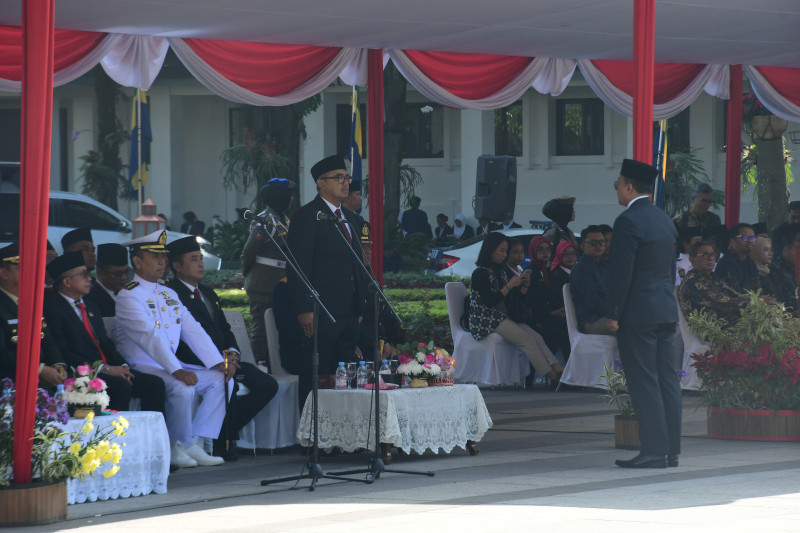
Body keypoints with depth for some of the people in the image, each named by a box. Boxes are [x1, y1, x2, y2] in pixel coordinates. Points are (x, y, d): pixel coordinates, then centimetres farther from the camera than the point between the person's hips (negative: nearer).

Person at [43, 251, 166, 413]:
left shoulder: (90, 307, 24)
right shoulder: (52, 309, -4)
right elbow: (63, 354, -13)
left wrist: (123, 366, 1)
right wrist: (104, 369, -17)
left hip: (108, 370, 8)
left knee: (155, 384, -10)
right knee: (121, 386, -32)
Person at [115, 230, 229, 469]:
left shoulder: (169, 294, 18)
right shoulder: (128, 296, -10)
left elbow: (193, 330, 11)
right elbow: (151, 337, -22)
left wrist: (219, 362, -3)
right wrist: (177, 371, -32)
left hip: (171, 365, 9)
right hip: (141, 366, -9)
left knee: (219, 379, -5)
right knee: (182, 388, -32)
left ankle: (194, 443, -8)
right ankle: (177, 448, -13)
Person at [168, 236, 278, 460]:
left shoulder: (208, 293, 24)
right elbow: (181, 342, -16)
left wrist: (232, 351, -1)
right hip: (193, 365, -8)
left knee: (267, 384, -8)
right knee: (227, 381, -35)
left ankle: (226, 432, -2)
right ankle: (221, 444, -18)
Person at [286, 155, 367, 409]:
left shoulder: (350, 218, 19)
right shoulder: (307, 216, -7)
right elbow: (299, 266, -12)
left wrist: (360, 307, 17)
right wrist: (304, 310, -18)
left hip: (349, 314, 8)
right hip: (321, 315, -8)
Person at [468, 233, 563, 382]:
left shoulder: (502, 271, 17)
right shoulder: (480, 273, -8)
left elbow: (515, 298, 18)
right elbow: (489, 301, -16)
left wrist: (524, 286, -1)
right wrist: (510, 286, -16)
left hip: (503, 318, 8)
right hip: (485, 322, -8)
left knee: (537, 337, -15)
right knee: (527, 340, -24)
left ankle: (558, 369, -29)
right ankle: (553, 377, -27)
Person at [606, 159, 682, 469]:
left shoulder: (628, 221, -13)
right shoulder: (665, 220, 14)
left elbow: (621, 271, -16)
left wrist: (613, 315, -12)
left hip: (638, 313, -9)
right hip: (666, 310, 9)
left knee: (644, 383, -7)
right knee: (667, 380, 8)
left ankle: (654, 450, -9)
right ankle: (671, 449, 10)